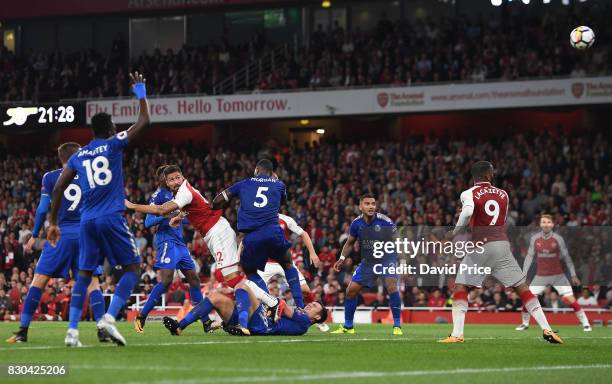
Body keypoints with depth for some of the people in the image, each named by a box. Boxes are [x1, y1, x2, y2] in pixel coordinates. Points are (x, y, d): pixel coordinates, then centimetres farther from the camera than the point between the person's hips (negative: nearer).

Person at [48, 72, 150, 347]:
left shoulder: (77, 157, 13)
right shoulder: (113, 144, 2)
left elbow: (58, 189, 10)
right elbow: (144, 121, 7)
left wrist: (53, 222, 16)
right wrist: (141, 93, 20)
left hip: (87, 221, 4)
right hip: (112, 218, -4)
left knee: (84, 273, 11)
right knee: (132, 268, 6)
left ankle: (72, 330, -1)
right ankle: (109, 317, -13)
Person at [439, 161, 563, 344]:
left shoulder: (468, 194, 1)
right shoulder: (503, 195, 14)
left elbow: (467, 213, -19)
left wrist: (456, 231, -5)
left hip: (480, 245, -3)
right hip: (502, 244, 3)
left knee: (459, 287, 7)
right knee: (522, 288, 7)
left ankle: (457, 334, -6)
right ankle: (547, 330, 0)